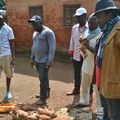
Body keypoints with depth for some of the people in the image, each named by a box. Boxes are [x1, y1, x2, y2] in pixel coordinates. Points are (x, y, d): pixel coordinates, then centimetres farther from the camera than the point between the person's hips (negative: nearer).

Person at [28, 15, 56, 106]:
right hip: (37, 60, 8)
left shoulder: (48, 32, -14)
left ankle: (43, 98, 4)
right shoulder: (35, 33, 12)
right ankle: (46, 92, 31)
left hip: (44, 61, -7)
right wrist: (32, 58, 19)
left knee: (43, 79, -5)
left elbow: (52, 48, -17)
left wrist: (50, 61, -20)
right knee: (43, 78, 17)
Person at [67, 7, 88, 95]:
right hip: (76, 56, 5)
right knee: (77, 74, 18)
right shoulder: (74, 28, 6)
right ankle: (76, 89, 36)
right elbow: (72, 41, 10)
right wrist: (71, 54, 10)